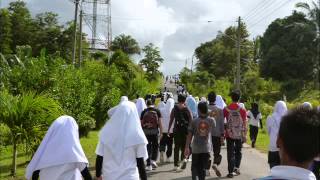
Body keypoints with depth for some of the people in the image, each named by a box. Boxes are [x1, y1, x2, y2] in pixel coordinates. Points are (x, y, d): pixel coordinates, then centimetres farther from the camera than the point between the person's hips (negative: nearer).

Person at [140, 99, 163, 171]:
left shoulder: (144, 112, 6)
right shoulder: (157, 111, 4)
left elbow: (141, 123, 5)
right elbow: (160, 122, -2)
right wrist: (161, 133, 1)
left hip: (146, 131, 1)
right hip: (154, 131, -1)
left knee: (148, 147, 7)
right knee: (155, 146, 18)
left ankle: (149, 165, 7)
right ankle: (153, 160, 5)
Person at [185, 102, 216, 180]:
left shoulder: (194, 121, -7)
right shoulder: (211, 120, -6)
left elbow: (189, 135, -7)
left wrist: (187, 147, -1)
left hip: (196, 148, 0)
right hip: (207, 148, 1)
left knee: (194, 166, 13)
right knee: (203, 168, 12)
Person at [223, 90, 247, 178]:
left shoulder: (226, 109, -5)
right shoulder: (242, 110, -6)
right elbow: (245, 124, -5)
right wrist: (245, 135, 2)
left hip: (229, 134, 0)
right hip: (239, 135, 0)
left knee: (230, 153, 6)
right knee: (238, 152, 20)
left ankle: (231, 172, 6)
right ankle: (237, 167, 9)